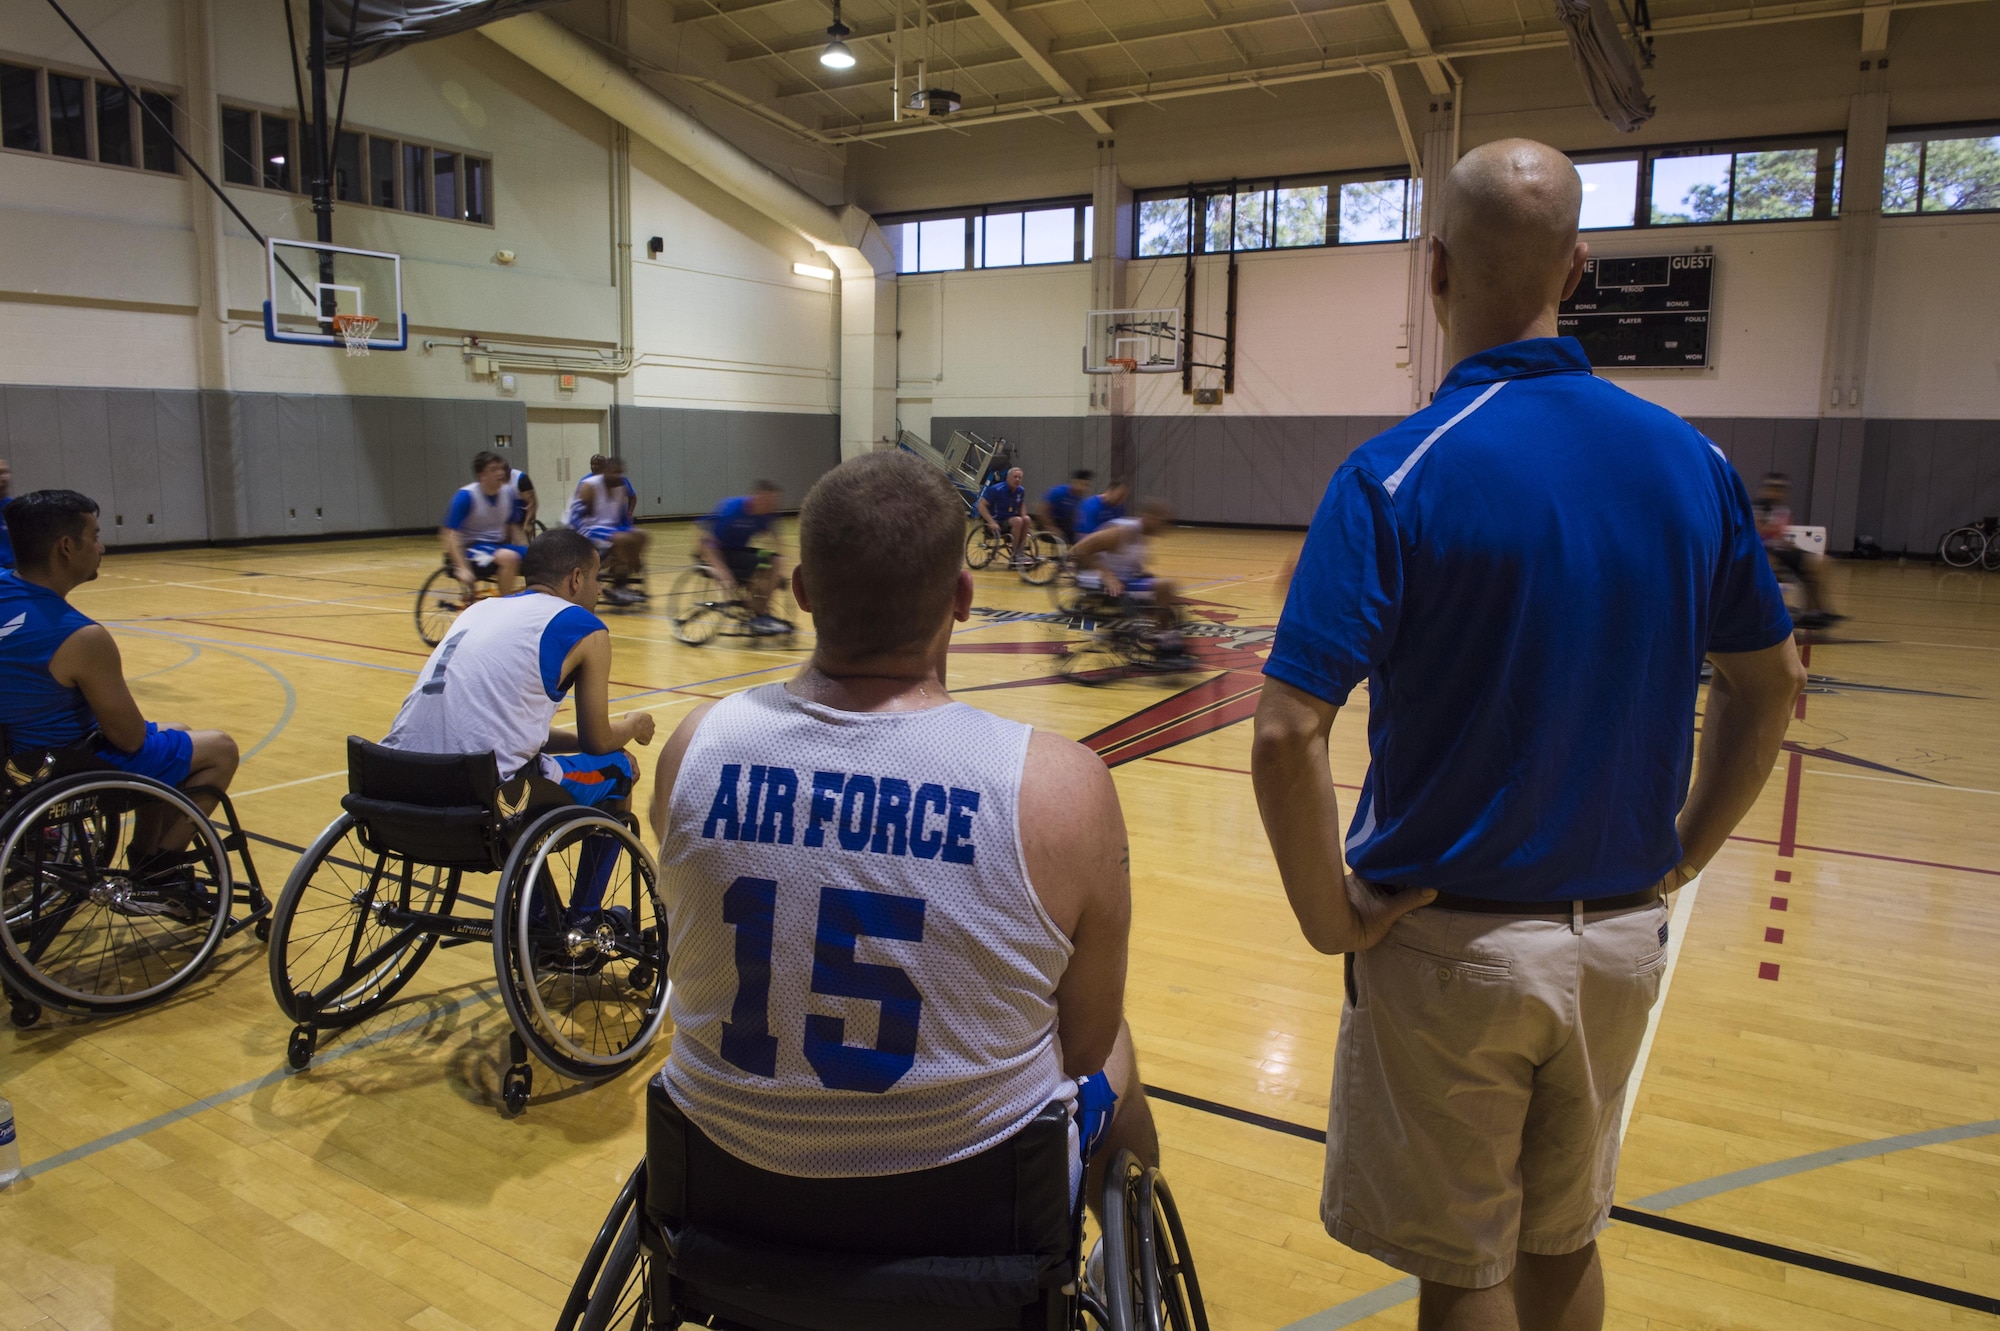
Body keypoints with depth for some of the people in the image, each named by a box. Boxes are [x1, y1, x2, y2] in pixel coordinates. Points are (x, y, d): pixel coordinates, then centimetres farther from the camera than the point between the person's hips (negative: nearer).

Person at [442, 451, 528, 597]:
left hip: (499, 546, 6)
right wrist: (463, 568, -27)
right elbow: (448, 535, -17)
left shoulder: (510, 493, 0)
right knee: (509, 557, -35)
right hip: (472, 548, -6)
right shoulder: (466, 496, -16)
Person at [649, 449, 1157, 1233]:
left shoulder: (695, 747, -15)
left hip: (732, 1189, 3)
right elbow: (1084, 1045, -11)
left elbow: (694, 971, 2)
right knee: (1114, 1065, 31)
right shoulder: (1059, 785, -25)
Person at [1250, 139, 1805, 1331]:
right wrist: (1680, 858, 14)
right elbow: (1771, 687, 8)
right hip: (1622, 941, 5)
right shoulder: (1689, 457, -1)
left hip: (1452, 945, -5)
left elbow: (1288, 738, -24)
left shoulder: (1397, 476, -18)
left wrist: (1330, 917, -11)